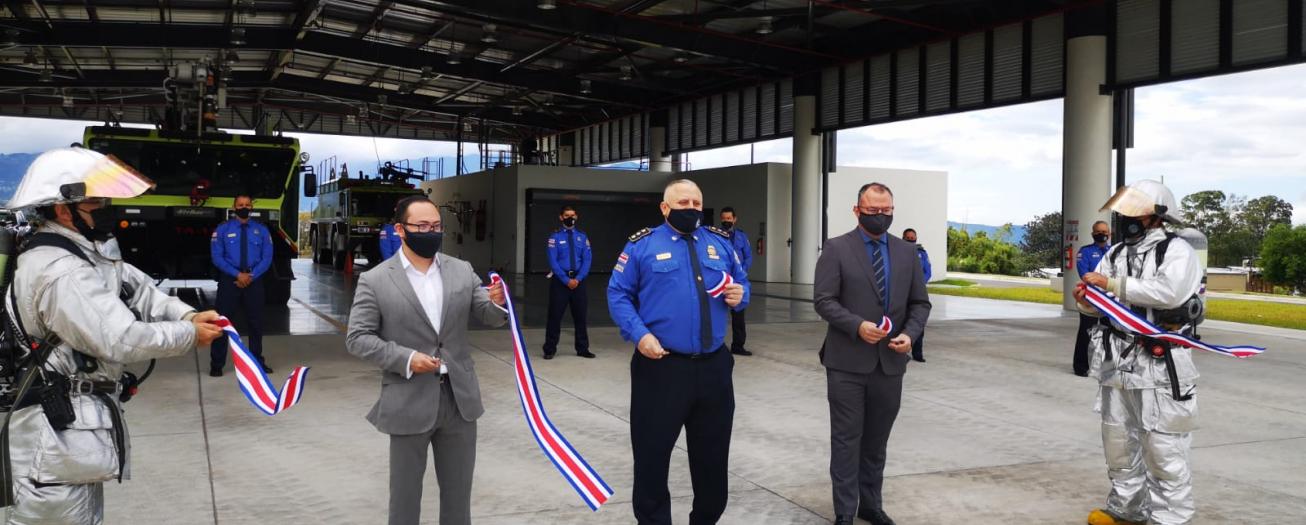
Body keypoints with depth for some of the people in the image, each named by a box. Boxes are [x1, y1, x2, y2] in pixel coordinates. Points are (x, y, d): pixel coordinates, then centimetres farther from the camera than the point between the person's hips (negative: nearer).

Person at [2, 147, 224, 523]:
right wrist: (190, 335, -15)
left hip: (78, 426, 11)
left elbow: (139, 291, 9)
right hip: (58, 434, -11)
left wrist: (188, 315, -8)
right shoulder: (61, 274, -25)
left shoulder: (87, 253, 10)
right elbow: (122, 341, -28)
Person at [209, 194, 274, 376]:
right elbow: (217, 257, -5)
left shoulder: (261, 230, 5)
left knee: (255, 322, 10)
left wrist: (251, 276, -12)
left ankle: (258, 361, 23)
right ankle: (217, 364, 8)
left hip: (254, 280, 2)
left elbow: (267, 258, 2)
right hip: (229, 280, -2)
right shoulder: (222, 229, 0)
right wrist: (238, 275, -16)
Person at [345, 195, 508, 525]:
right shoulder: (375, 281, -5)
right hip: (409, 404, -3)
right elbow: (357, 338, -6)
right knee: (405, 495, 10)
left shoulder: (462, 271, 5)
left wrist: (497, 302, -19)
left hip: (460, 399, 3)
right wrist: (405, 358, -18)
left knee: (458, 492, 16)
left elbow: (491, 318, 4)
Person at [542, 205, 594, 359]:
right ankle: (550, 349, 10)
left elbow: (587, 260, 1)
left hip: (578, 280, 3)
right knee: (555, 315, 1)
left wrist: (578, 279, -11)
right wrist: (566, 280, -16)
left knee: (580, 315, 10)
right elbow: (553, 262, -9)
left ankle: (582, 349, 20)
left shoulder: (582, 237, 5)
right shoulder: (555, 236, -4)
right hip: (560, 280, -3)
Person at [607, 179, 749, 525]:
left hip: (714, 367, 4)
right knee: (652, 453, 4)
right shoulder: (643, 244, -1)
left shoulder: (721, 242, 11)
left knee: (713, 454, 14)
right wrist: (639, 334, -16)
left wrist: (739, 296, -5)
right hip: (661, 366, -3)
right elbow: (618, 295, -2)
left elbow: (742, 284, 19)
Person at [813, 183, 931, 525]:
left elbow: (920, 303, 10)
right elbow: (823, 300, -9)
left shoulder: (907, 253, 9)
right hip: (847, 362, -4)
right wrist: (857, 325, -23)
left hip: (890, 363, 4)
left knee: (876, 441, 14)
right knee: (847, 441, 3)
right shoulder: (837, 249, -4)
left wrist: (910, 333, -9)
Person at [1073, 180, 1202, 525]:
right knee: (1118, 441, 15)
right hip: (1116, 363, 7)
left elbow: (1169, 291, -24)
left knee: (1162, 448, -4)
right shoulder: (1115, 254, 13)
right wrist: (1086, 300, -12)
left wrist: (1112, 284, -20)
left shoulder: (1176, 250, -6)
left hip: (1159, 365, -7)